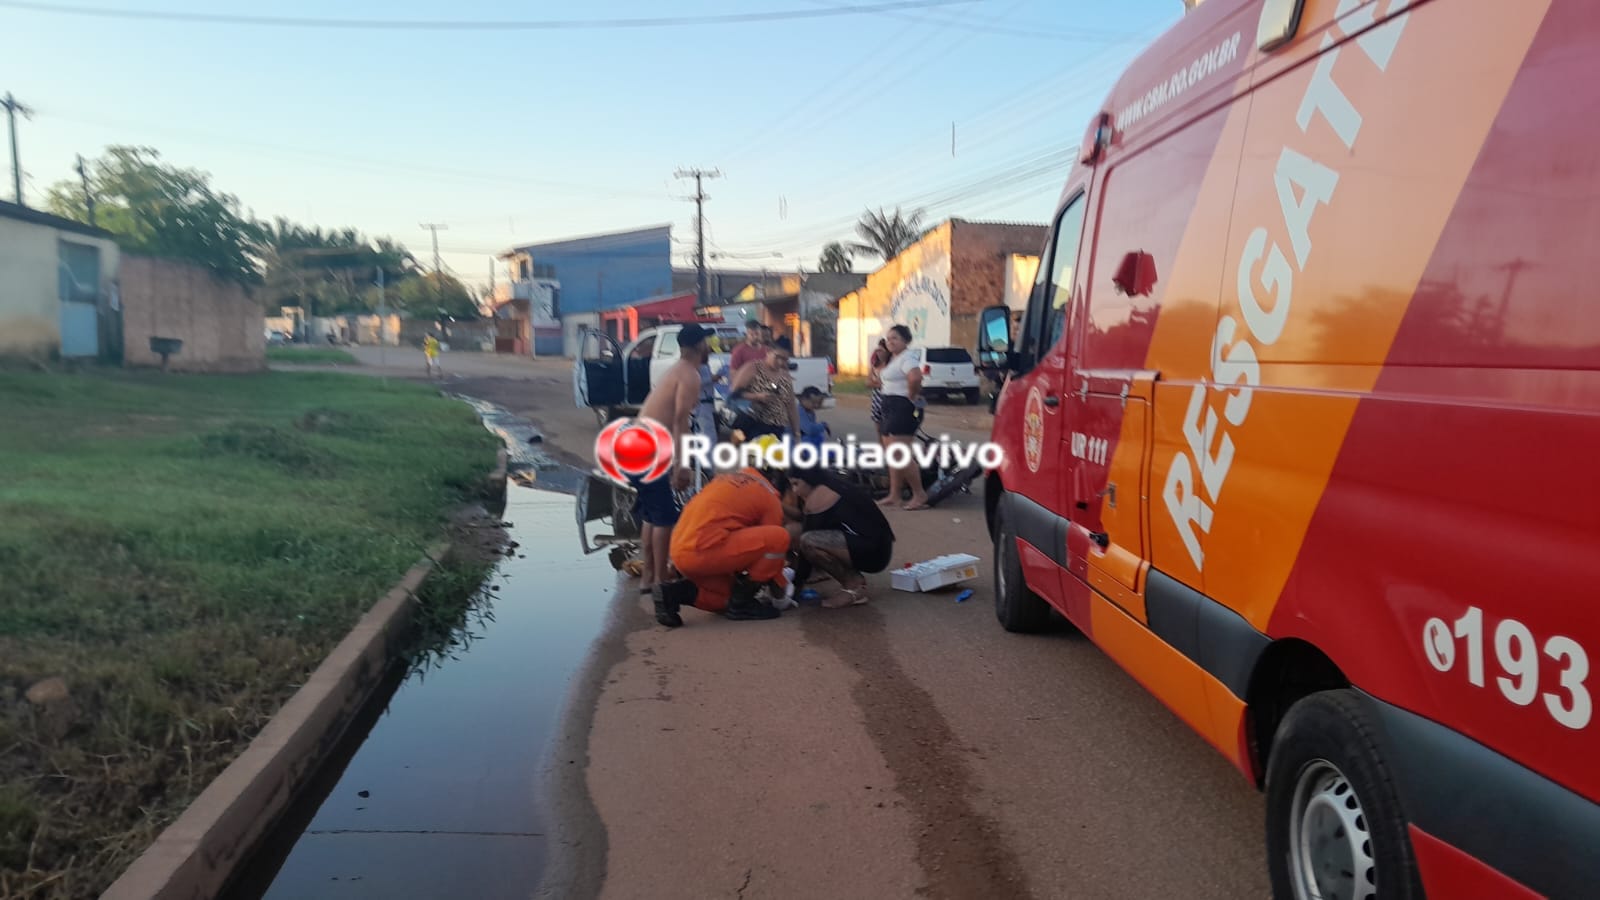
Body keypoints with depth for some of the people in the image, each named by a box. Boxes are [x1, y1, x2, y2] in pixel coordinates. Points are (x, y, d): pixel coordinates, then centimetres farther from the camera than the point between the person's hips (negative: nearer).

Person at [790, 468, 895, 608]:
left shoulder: (820, 495, -11)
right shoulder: (832, 486, 17)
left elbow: (809, 539, -10)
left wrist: (796, 583, -4)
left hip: (873, 550, -10)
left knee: (809, 542, -27)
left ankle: (854, 586, -8)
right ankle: (854, 579, 10)